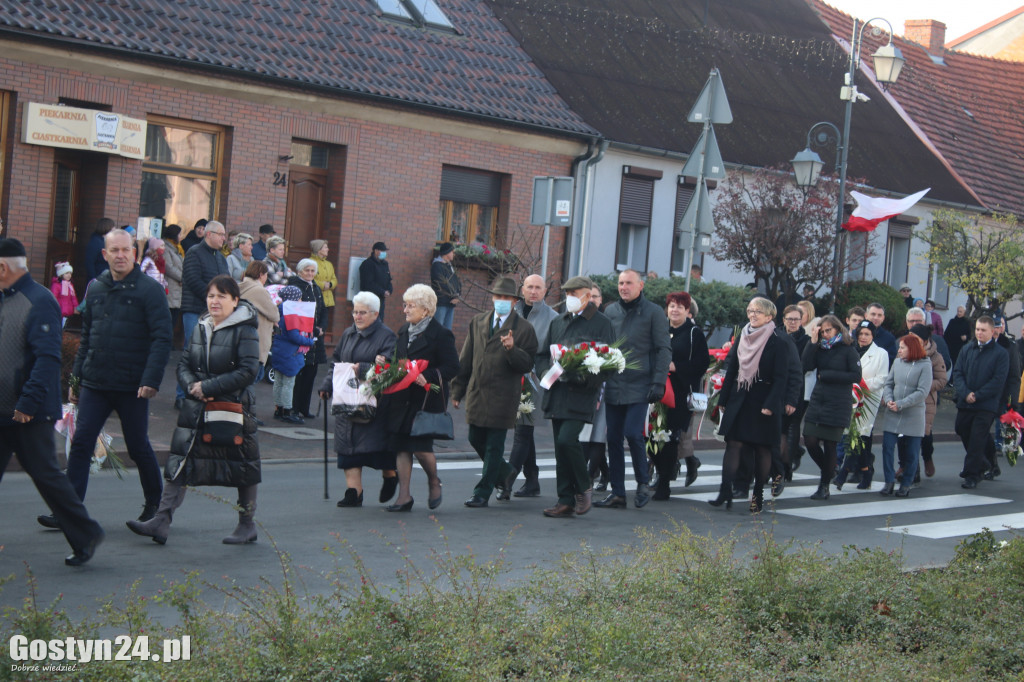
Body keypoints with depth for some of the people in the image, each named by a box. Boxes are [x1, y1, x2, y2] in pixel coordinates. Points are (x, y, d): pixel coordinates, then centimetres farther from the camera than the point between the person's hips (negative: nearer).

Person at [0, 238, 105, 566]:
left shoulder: (39, 302, -14)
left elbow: (47, 358, -21)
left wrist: (29, 403, -26)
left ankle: (86, 535, 13)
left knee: (45, 474, 0)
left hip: (30, 414, -8)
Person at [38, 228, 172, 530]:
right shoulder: (96, 288, 10)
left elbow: (162, 338, -12)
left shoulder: (149, 289, -7)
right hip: (95, 383, 4)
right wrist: (77, 376, 12)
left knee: (138, 447, 7)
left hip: (132, 386, -4)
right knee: (80, 443, -3)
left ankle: (154, 505, 26)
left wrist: (151, 379, -21)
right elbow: (86, 337, 17)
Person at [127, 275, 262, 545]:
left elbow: (247, 371, -16)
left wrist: (208, 387, -18)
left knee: (243, 468, 5)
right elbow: (184, 364, 13)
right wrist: (192, 386, -9)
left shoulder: (244, 330, -8)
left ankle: (247, 525, 20)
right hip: (196, 410, 5)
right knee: (180, 463, -3)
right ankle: (162, 521, -5)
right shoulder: (200, 329, 11)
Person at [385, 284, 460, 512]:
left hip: (427, 399, -7)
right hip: (403, 398, 7)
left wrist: (427, 377, -24)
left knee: (421, 446, -9)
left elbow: (451, 368, -12)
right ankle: (404, 496, 9)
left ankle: (434, 483, 19)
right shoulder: (404, 331, 15)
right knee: (401, 446, 3)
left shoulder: (440, 335, -8)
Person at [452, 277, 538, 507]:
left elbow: (527, 364, -8)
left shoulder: (524, 329, -4)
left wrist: (512, 350, -26)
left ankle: (483, 493, 8)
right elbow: (466, 358, 14)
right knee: (476, 440, 13)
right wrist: (458, 389, 13)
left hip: (502, 397, -5)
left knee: (494, 446, -1)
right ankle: (505, 474, 35)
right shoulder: (478, 322, 11)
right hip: (477, 393, 5)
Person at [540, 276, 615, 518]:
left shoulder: (601, 323, 0)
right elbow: (544, 355, 22)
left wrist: (582, 376, -16)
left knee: (567, 439, -19)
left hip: (581, 395, -6)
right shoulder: (557, 323, 18)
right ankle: (566, 502, 9)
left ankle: (583, 488, 2)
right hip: (557, 394, 6)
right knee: (561, 446, 5)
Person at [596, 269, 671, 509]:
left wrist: (658, 382, -11)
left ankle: (643, 484, 6)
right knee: (613, 438, 4)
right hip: (613, 386, 5)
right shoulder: (610, 311, 12)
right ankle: (617, 492, 11)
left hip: (639, 386, -5)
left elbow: (663, 349, -3)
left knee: (633, 433, -14)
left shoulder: (654, 313, -1)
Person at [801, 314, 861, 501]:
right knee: (810, 442, -2)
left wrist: (827, 375, -10)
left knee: (829, 445, 0)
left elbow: (856, 376, -9)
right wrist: (813, 341, -10)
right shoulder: (819, 349, 8)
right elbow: (806, 366, -6)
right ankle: (829, 471, 25)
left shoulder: (848, 351, -3)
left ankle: (824, 486, 13)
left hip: (838, 406, -4)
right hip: (817, 402, 4)